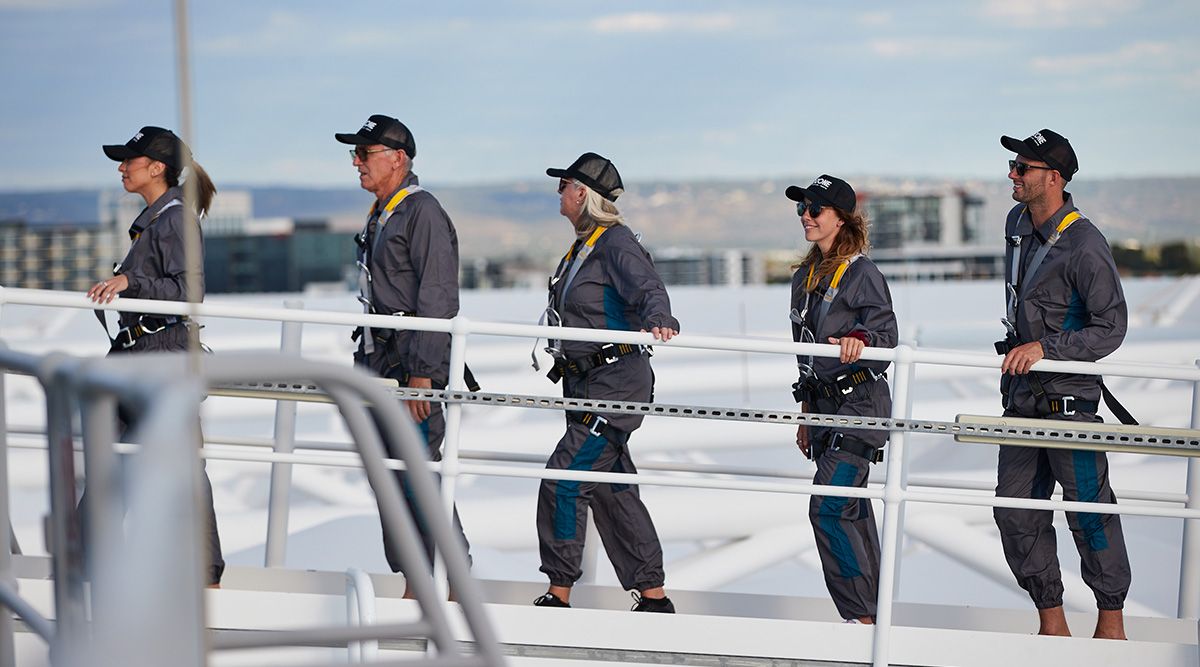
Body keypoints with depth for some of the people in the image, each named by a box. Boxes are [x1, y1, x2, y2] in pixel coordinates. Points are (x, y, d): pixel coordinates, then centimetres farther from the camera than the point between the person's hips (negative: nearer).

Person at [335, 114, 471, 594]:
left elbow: (437, 301, -18)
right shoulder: (380, 216, 18)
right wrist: (365, 360, 22)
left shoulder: (423, 213, -12)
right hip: (382, 363, 10)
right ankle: (415, 585, 15)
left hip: (415, 363, -10)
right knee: (390, 473, 9)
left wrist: (422, 372, -22)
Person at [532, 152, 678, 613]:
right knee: (612, 490, 10)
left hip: (616, 383, -10)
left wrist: (659, 320, -50)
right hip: (586, 384, 10)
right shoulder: (583, 246, 15)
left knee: (564, 479, -13)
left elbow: (647, 288, -30)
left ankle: (559, 594, -7)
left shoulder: (617, 244, -13)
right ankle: (653, 598, 15)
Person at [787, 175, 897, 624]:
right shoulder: (807, 276, 16)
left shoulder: (861, 273, -10)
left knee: (828, 508, -16)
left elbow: (886, 333, -19)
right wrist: (806, 415, 22)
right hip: (825, 404, 8)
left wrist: (859, 339, -41)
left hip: (861, 403, -8)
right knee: (852, 512, 9)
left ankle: (862, 616, -11)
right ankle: (871, 612, 14)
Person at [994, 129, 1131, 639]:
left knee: (1089, 511, -1)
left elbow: (1111, 328, -17)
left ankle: (1111, 623, 12)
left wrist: (1046, 347, -25)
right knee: (1016, 513, 6)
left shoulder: (1085, 246, -17)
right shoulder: (1017, 223, 8)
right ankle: (1052, 623, 14)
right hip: (1022, 394, 8)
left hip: (1070, 397, -8)